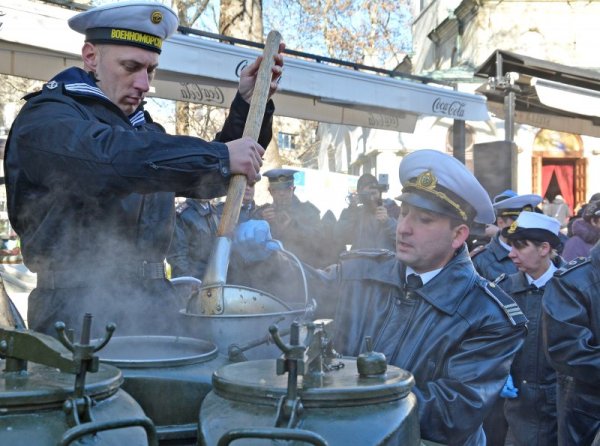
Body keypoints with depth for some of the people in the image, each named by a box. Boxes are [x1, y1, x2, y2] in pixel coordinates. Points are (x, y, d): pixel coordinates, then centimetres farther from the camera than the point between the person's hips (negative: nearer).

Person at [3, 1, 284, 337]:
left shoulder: (142, 127, 18)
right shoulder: (46, 117, -7)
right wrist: (219, 156, -25)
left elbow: (212, 181, 22)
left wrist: (248, 104, 11)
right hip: (78, 310, -7)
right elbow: (110, 157, -29)